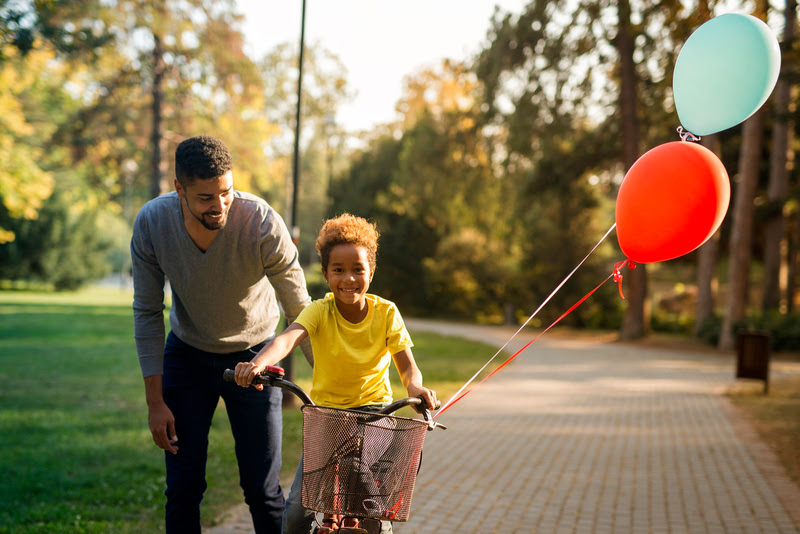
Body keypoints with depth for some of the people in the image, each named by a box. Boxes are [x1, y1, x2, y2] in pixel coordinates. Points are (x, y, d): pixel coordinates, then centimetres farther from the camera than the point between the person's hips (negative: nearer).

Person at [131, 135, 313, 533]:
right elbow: (148, 313, -10)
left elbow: (299, 310, -19)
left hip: (253, 354, -2)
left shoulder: (262, 223, -29)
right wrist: (155, 401, -9)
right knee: (183, 489, 2)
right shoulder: (151, 223, -21)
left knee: (263, 490, -2)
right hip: (187, 353, 2)